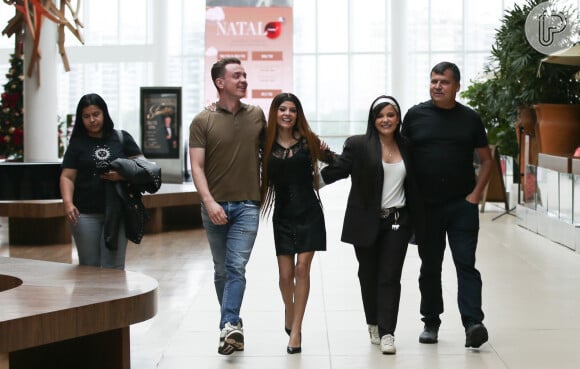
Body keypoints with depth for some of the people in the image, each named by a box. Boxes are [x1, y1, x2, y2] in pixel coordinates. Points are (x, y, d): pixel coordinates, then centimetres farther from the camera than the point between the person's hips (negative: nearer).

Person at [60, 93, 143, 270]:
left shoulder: (122, 139, 8)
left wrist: (123, 175, -14)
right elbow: (67, 177, 0)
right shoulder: (77, 143, 7)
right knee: (89, 266, 5)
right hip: (85, 214, 0)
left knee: (114, 267, -2)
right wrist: (68, 203, -17)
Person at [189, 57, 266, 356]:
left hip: (247, 205, 0)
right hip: (215, 206, 0)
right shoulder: (203, 121, -2)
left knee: (237, 267, -13)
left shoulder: (257, 115, 6)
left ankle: (229, 326, -20)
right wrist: (209, 202, -18)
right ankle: (233, 323, 22)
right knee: (221, 270, 10)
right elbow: (197, 166, -6)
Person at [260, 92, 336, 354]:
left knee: (302, 268, -6)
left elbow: (336, 162, 5)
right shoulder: (266, 144, 0)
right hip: (282, 215, 1)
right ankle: (289, 311, 32)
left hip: (308, 213, -1)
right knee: (285, 273, 1)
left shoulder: (308, 141, -1)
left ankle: (295, 330, -1)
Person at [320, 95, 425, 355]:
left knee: (390, 277, -4)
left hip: (397, 222, 1)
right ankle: (373, 324, 30)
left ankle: (387, 333, -3)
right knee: (369, 276, 10)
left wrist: (417, 224, 11)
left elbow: (413, 187, 13)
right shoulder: (357, 145, -3)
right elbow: (337, 170, -11)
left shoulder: (406, 148, 8)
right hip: (367, 223, -1)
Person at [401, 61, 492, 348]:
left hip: (462, 205, -1)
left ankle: (473, 324, -11)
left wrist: (476, 193, -2)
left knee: (466, 264, -7)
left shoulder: (470, 118, 4)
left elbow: (486, 159, 10)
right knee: (430, 266, 11)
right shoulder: (415, 115, 3)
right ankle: (431, 322, 21)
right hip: (426, 205, 1)